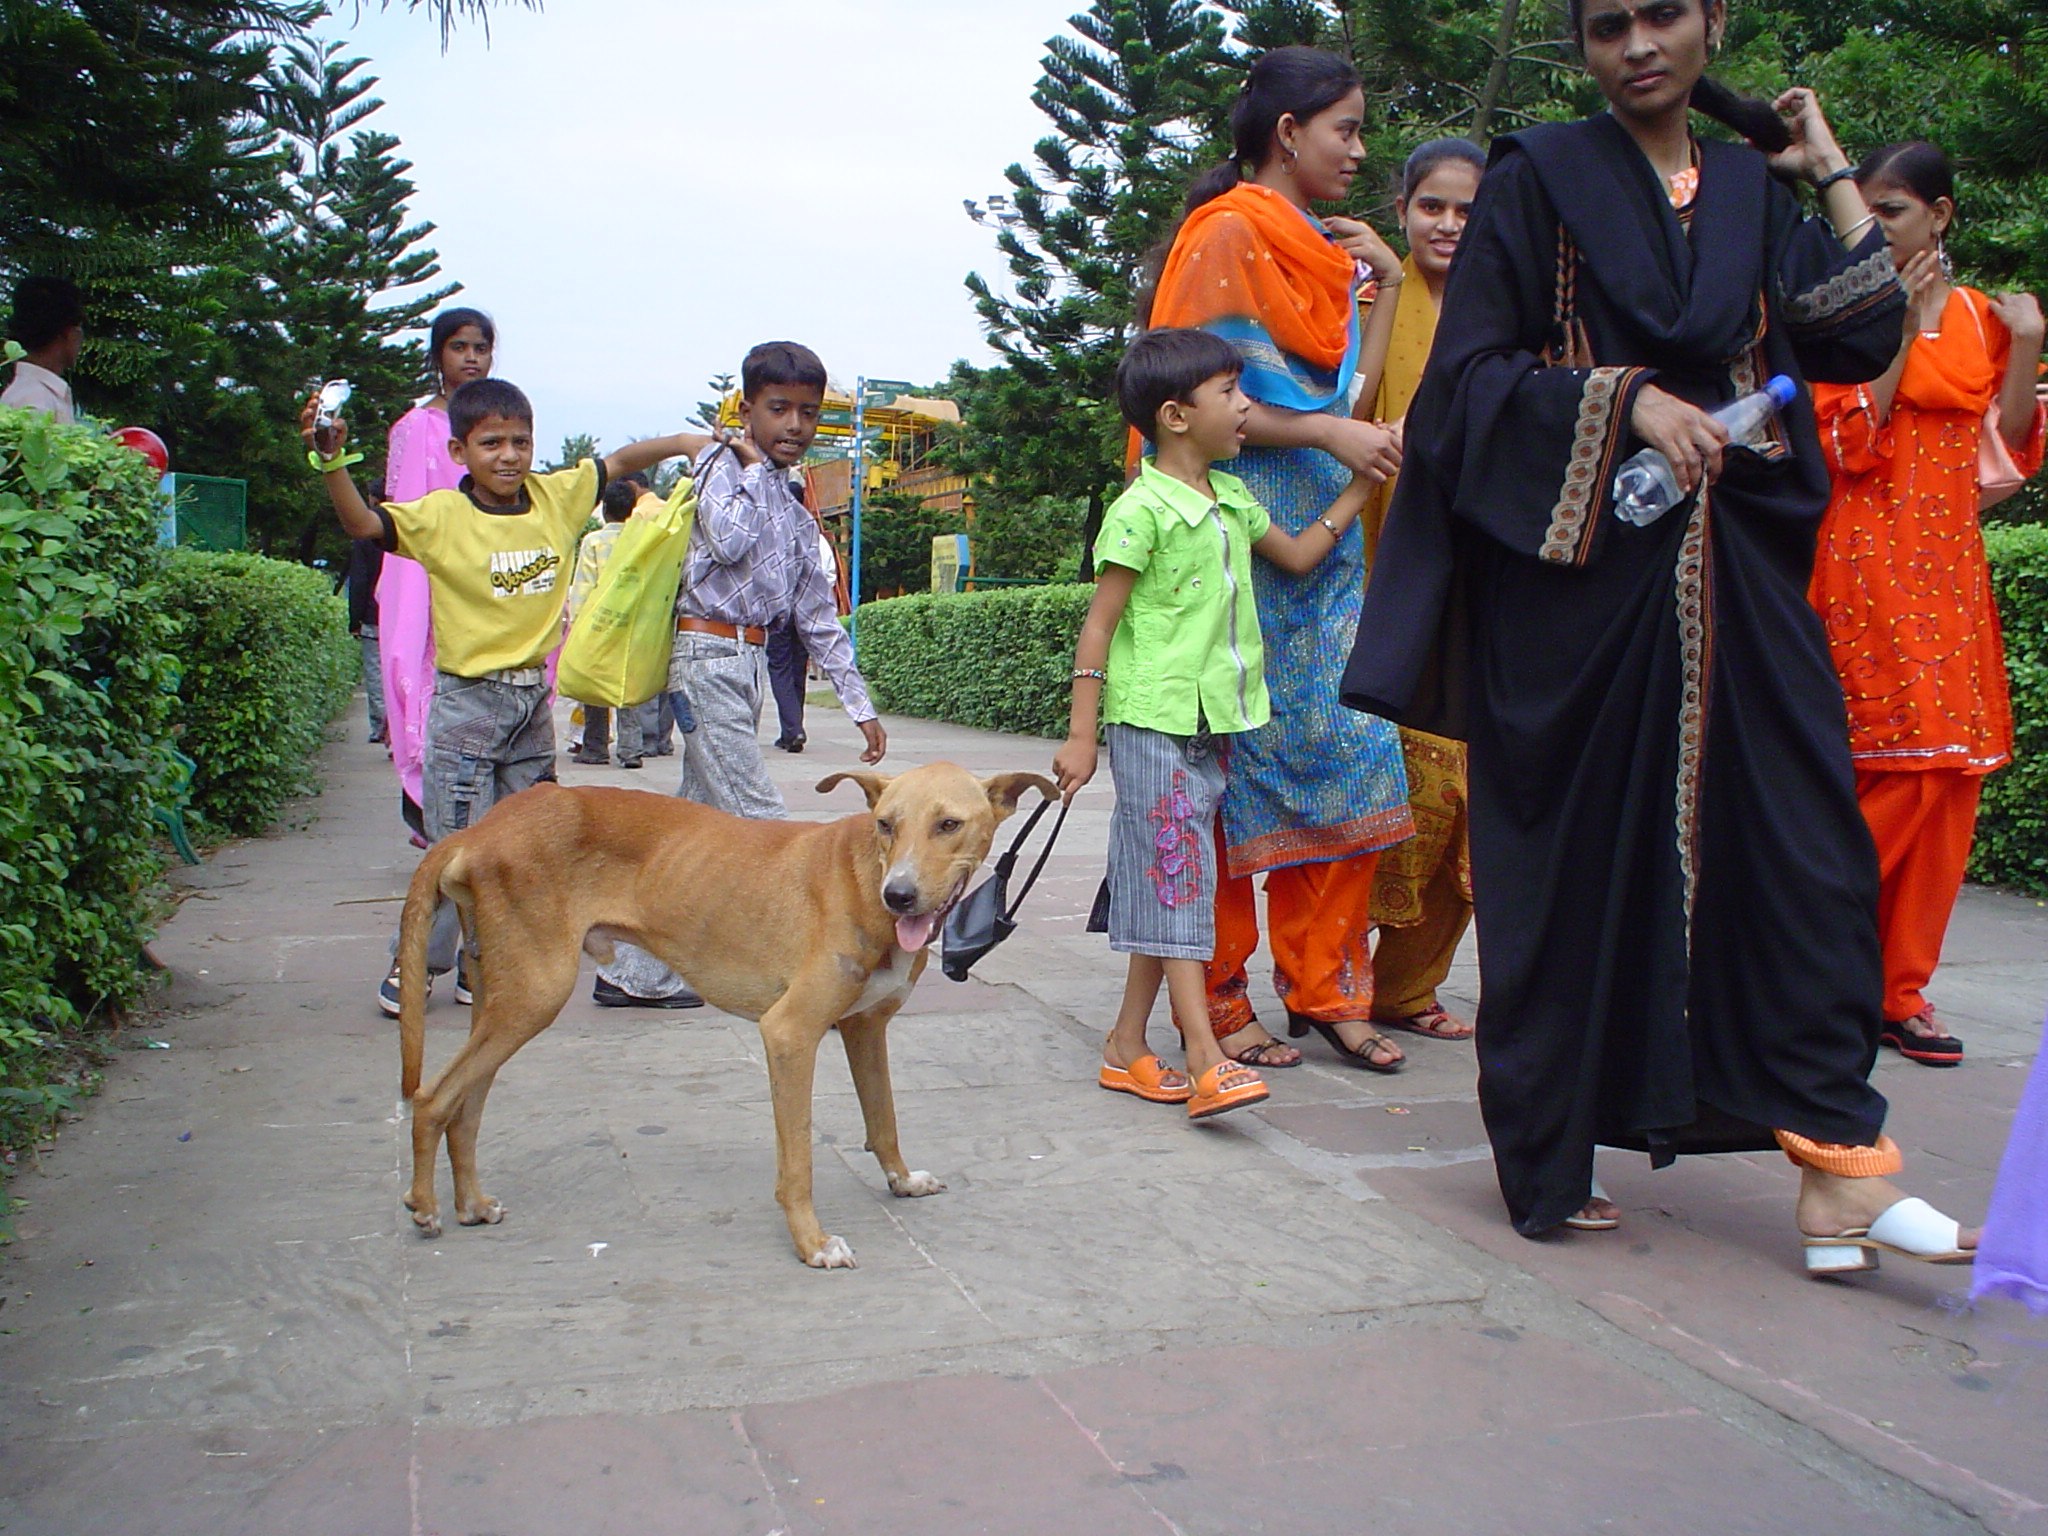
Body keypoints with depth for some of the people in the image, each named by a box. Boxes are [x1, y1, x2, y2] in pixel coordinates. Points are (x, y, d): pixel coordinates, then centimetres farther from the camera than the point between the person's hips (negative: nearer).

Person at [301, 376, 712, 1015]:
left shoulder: (557, 497, 1)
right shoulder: (442, 515, -11)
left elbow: (618, 461, 12)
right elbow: (362, 524, -22)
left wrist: (685, 442, 2)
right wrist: (331, 462, -36)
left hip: (533, 695, 5)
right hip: (467, 699, -5)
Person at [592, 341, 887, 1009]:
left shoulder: (795, 510, 19)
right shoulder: (720, 463, -3)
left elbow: (817, 613, 21)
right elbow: (729, 541, -23)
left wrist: (859, 704, 19)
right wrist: (756, 468, -8)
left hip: (753, 661, 8)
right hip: (709, 656, -8)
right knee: (757, 818, -9)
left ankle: (635, 974, 15)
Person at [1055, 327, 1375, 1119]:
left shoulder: (1232, 498, 13)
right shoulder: (1143, 509, -11)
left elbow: (1298, 555, 29)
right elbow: (1100, 623, -11)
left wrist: (1358, 489, 23)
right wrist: (1081, 733, -14)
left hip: (1216, 720, 8)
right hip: (1154, 720, -8)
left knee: (1169, 884, 10)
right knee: (1176, 879, -9)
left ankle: (1128, 1047, 18)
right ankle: (1205, 1063, -11)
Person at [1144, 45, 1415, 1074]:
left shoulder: (1320, 253, 21)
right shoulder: (1228, 235, -5)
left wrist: (1385, 283, 15)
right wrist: (1329, 432, -19)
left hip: (1324, 544, 8)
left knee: (1349, 750, 3)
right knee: (1232, 763, -4)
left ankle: (1325, 988, 11)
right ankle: (1218, 1000, 7)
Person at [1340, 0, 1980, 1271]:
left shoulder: (1756, 190, 16)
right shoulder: (1542, 178, 3)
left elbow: (1861, 342, 5)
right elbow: (1471, 370, -5)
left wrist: (1830, 172, 9)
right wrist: (1624, 395, -16)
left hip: (1737, 570, 4)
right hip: (1578, 565, -4)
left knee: (1802, 842, -4)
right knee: (1582, 846, -1)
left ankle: (1837, 1166, 0)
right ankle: (1553, 1159, 13)